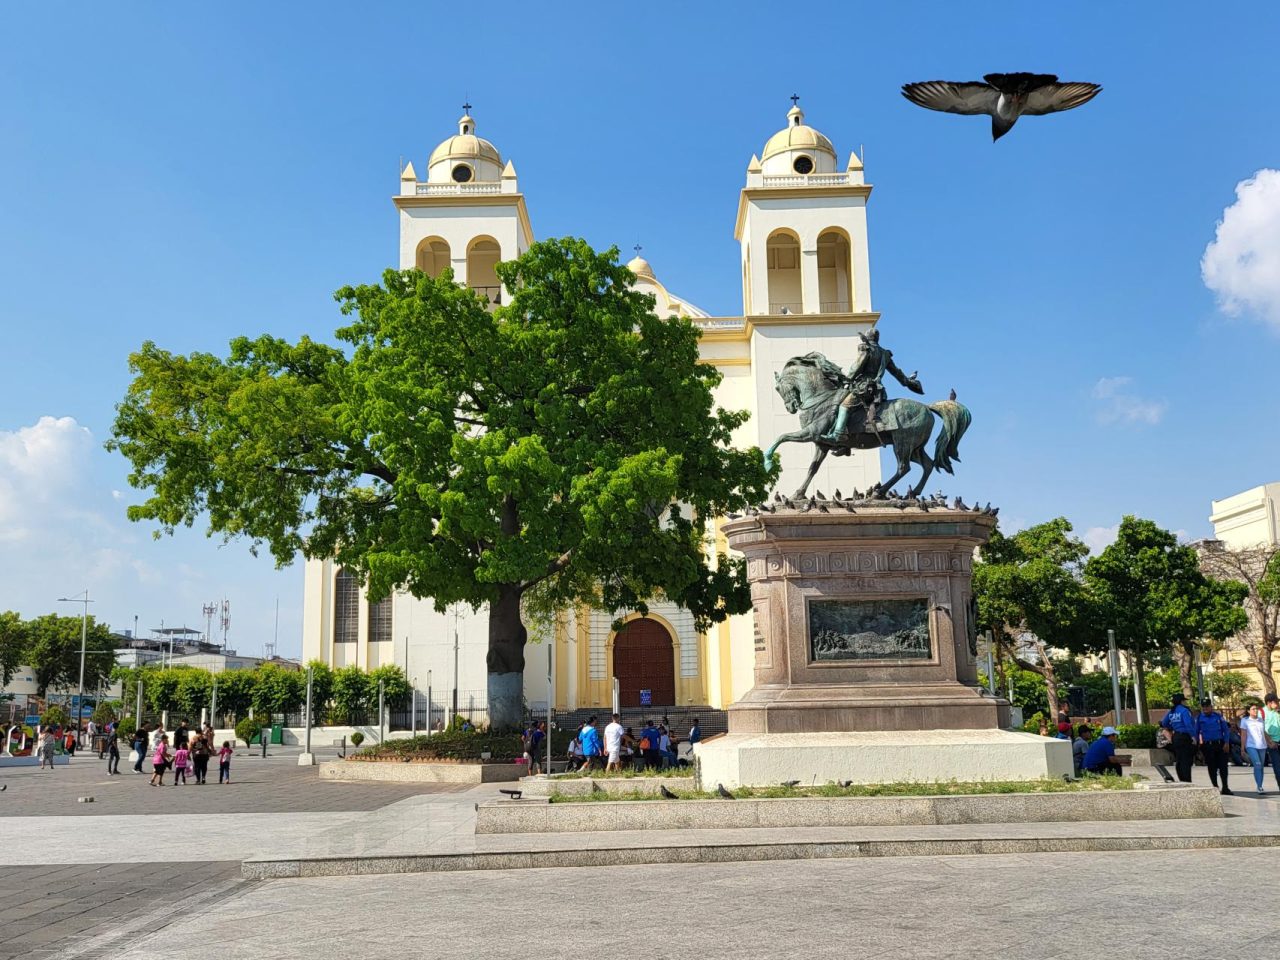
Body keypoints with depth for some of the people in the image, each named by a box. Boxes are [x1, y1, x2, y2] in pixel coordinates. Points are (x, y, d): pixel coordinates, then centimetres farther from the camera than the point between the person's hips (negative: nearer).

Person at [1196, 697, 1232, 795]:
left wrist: (1226, 743, -4)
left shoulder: (1218, 716, 3)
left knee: (1223, 766, -2)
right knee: (1212, 768, 3)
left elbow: (1226, 729, 5)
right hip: (1207, 746, 0)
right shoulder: (1199, 718, 4)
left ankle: (1225, 788, 7)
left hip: (1220, 744, 0)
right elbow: (1196, 732, 10)